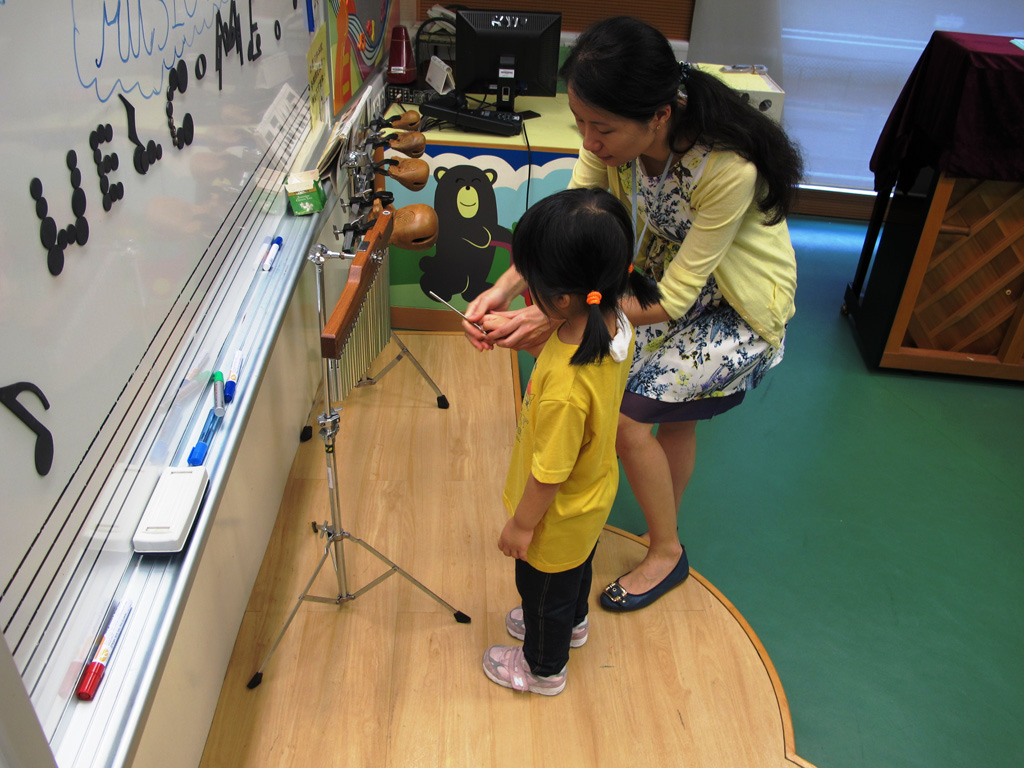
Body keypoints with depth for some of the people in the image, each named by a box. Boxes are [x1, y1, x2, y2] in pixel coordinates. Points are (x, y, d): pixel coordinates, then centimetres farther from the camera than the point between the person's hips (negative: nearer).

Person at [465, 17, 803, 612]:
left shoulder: (728, 168, -38)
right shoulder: (615, 135, -20)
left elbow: (674, 300, -32)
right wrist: (507, 287, -34)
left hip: (736, 308, -6)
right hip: (665, 272, 6)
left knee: (626, 415, -11)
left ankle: (667, 552, 13)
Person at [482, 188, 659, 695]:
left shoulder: (563, 387, -44)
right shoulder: (615, 325, -20)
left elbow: (549, 475, -30)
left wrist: (520, 525, -14)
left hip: (557, 517, -7)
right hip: (593, 496, 8)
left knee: (543, 588, 22)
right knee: (576, 567, 35)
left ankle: (544, 668, 51)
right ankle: (572, 622, 65)